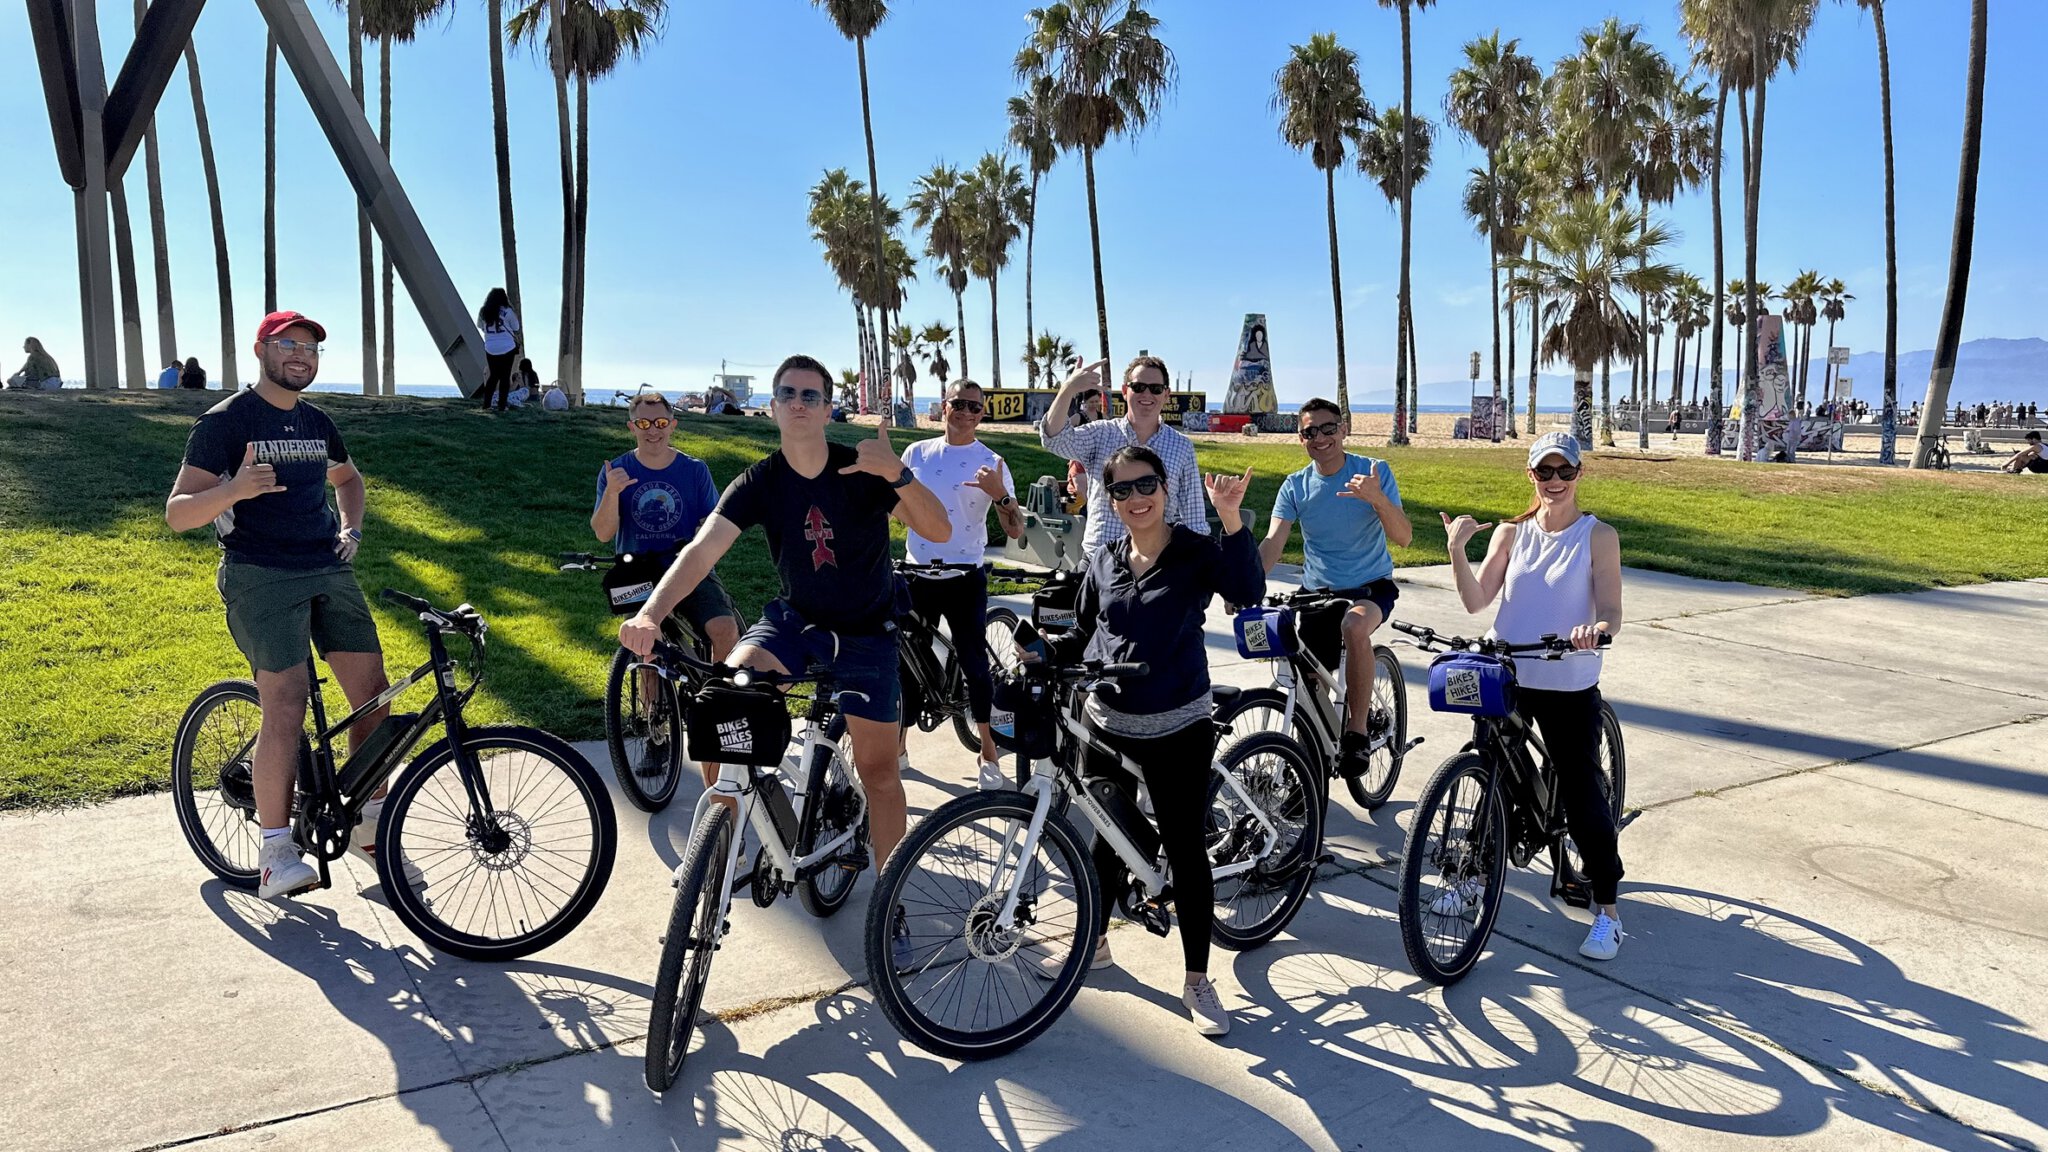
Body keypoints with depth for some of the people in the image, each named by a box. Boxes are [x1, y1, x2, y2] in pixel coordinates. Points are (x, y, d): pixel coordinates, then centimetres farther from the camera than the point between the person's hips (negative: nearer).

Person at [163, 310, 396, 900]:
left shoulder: (318, 423, 15)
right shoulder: (225, 422, -4)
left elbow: (348, 478, 35)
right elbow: (177, 514, -9)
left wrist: (352, 527, 15)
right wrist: (233, 489, -28)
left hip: (330, 571, 6)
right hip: (261, 579, -6)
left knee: (374, 693, 1)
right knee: (287, 708, -18)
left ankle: (369, 826, 18)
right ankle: (275, 853, -7)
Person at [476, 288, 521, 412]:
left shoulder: (483, 312, 1)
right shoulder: (507, 312, -10)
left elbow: (480, 326, 14)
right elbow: (516, 328, 1)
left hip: (490, 349, 4)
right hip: (507, 348, -4)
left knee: (493, 375, 16)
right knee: (505, 376, 4)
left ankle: (486, 404, 12)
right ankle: (502, 405, 0)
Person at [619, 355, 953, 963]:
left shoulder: (862, 471, -16)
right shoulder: (760, 483, -12)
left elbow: (939, 531, -25)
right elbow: (701, 549, -24)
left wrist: (897, 473, -42)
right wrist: (650, 613, -41)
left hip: (864, 628, -2)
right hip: (795, 616, 2)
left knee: (877, 767, -3)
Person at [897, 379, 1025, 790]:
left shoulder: (990, 462, -5)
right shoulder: (917, 453, 2)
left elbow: (1015, 531, -10)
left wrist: (999, 494, -27)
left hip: (965, 580, -2)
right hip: (917, 578, 3)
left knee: (975, 664, 0)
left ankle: (989, 754, 14)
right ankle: (898, 748, 22)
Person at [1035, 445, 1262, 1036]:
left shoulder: (1196, 552, -8)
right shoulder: (1104, 561, 5)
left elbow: (1248, 591, -27)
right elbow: (1085, 635, 14)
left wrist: (1231, 519, -37)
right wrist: (1044, 651, -4)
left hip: (1177, 730, -4)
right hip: (1109, 726, 4)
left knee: (1187, 849, 2)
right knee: (1109, 838, 18)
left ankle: (1197, 980, 16)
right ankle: (1095, 943, 38)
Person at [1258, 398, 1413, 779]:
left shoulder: (1376, 472, -7)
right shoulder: (1295, 487, 0)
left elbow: (1404, 537, -14)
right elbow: (1273, 542, -12)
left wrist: (1378, 499, -34)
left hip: (1371, 586, -4)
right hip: (1317, 591, 4)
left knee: (1354, 626, -36)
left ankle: (1357, 733, -21)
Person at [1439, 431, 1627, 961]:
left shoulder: (1599, 536, -3)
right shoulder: (1511, 533, 4)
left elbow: (1611, 612, -8)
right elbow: (1476, 600, -4)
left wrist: (1596, 630, -30)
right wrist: (1457, 550, -18)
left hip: (1569, 687, -3)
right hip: (1503, 676, 3)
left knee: (1581, 793, 0)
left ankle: (1606, 907, 15)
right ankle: (1474, 876, 31)